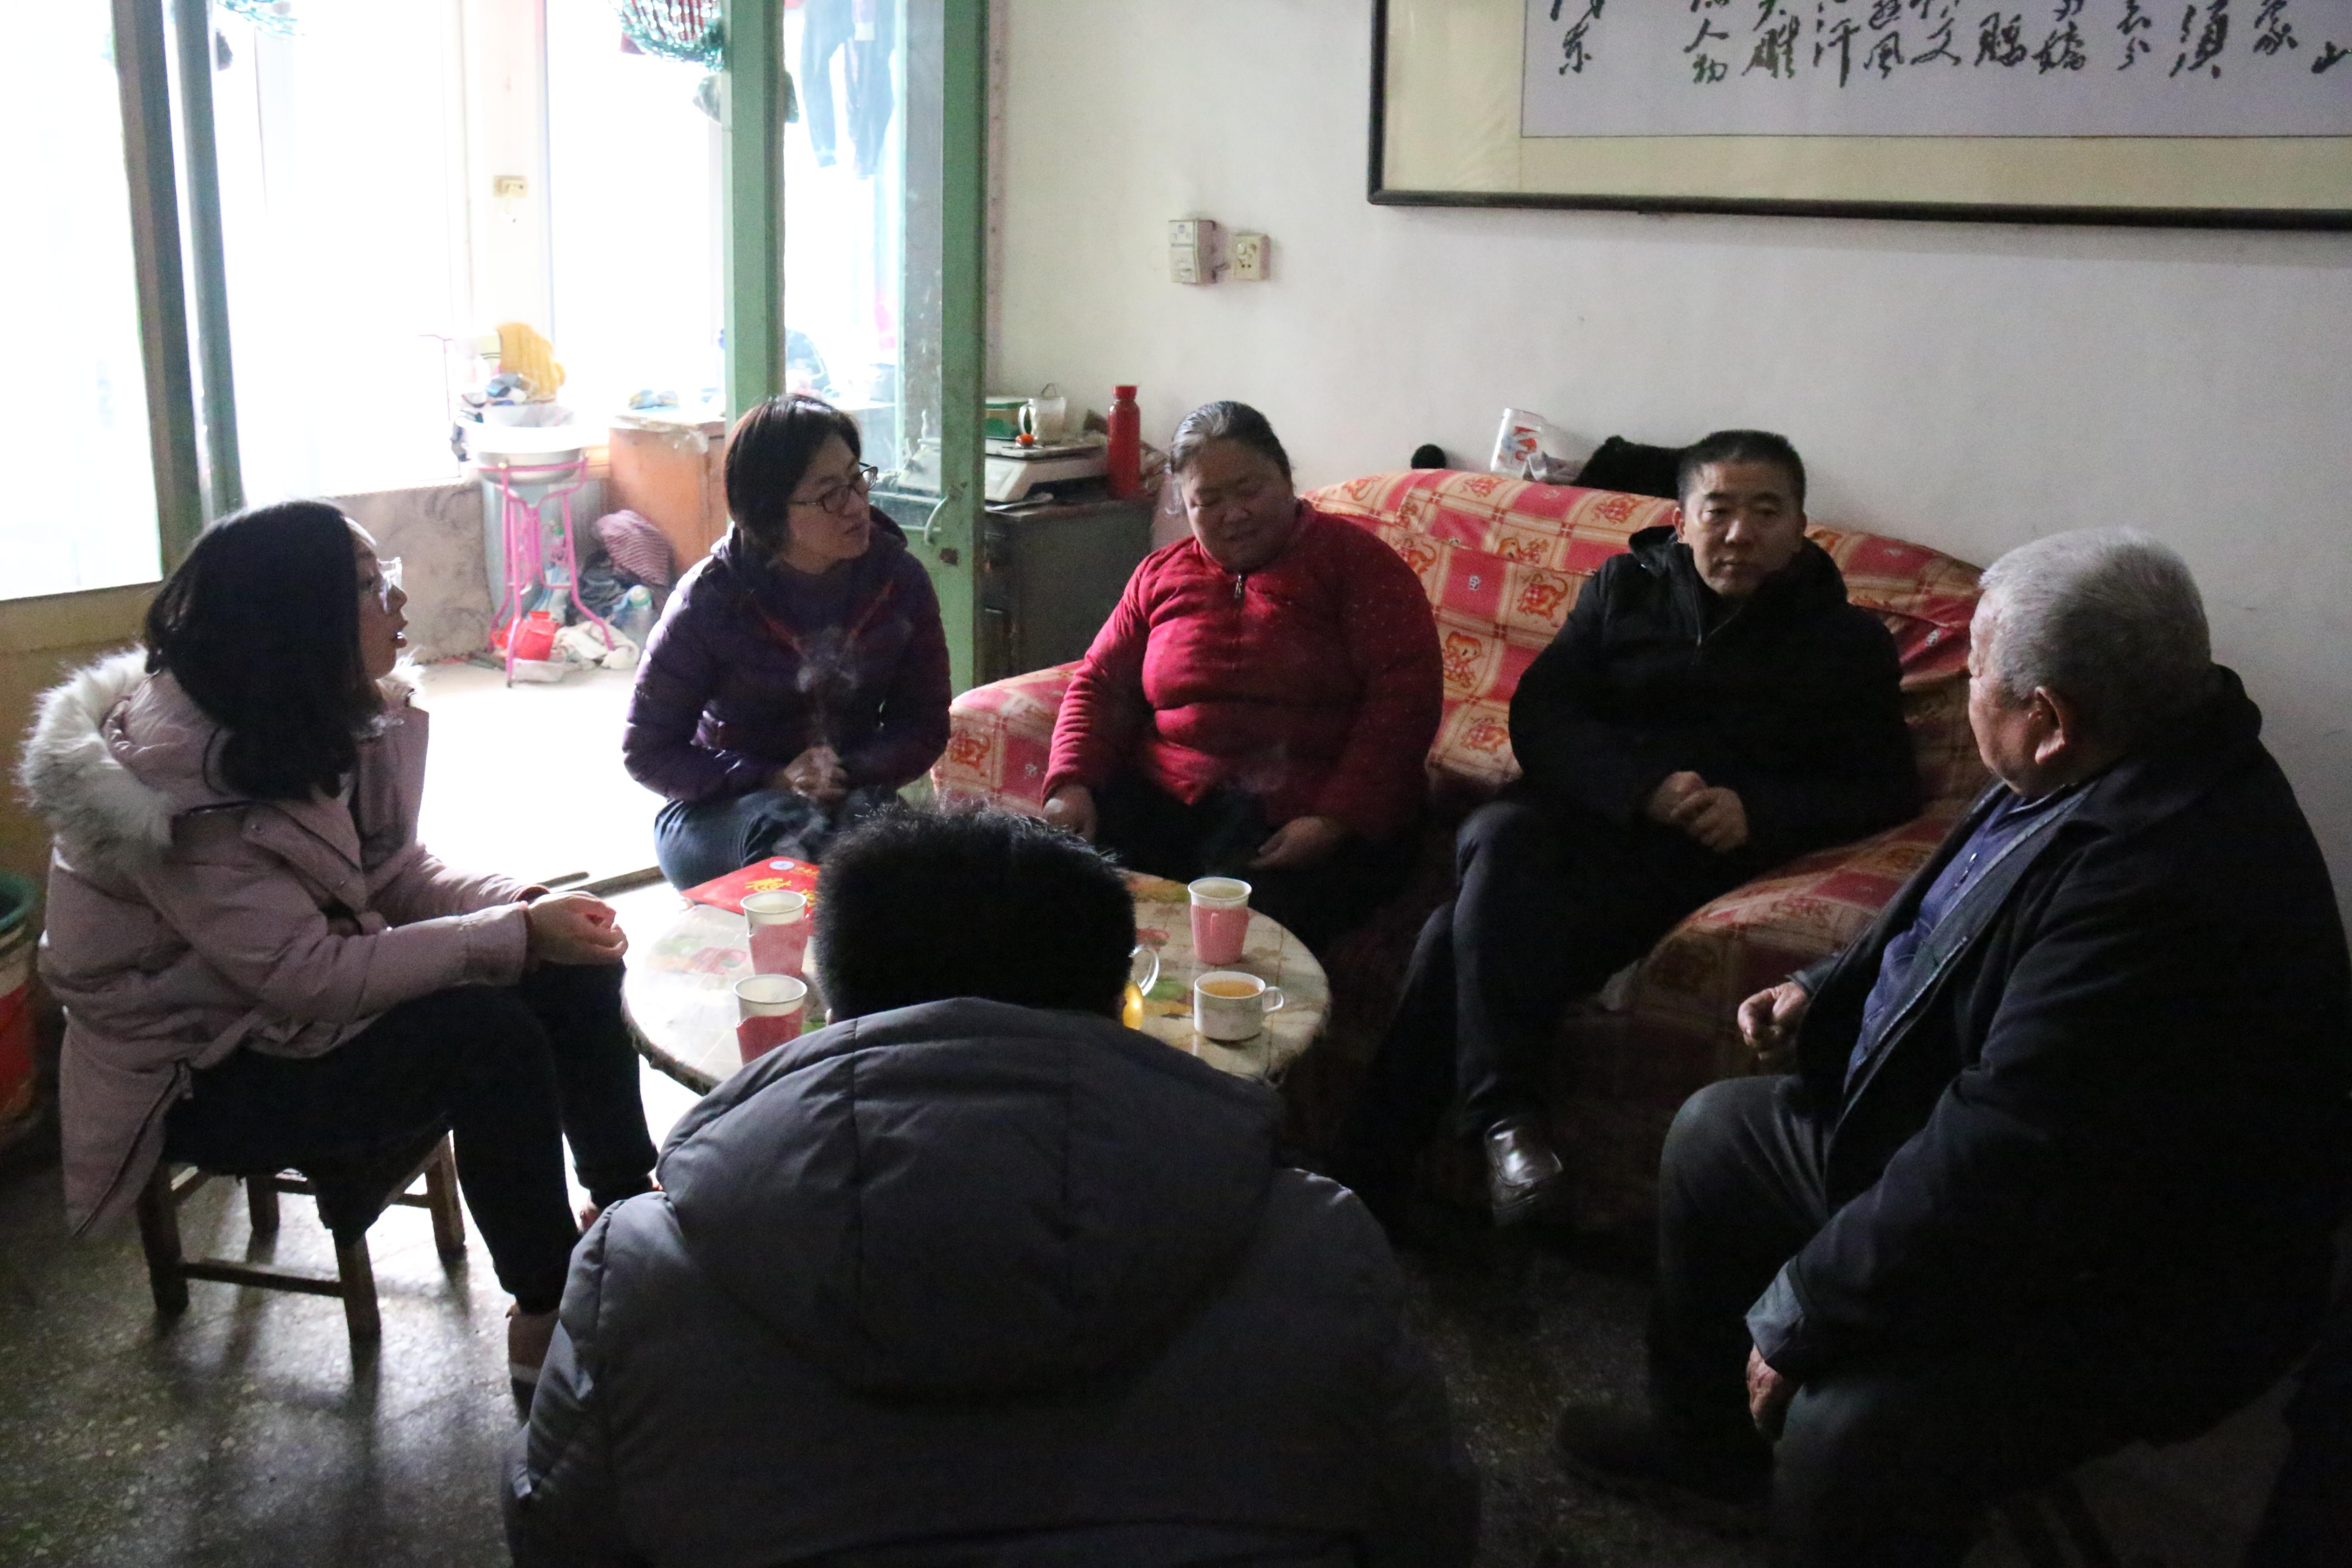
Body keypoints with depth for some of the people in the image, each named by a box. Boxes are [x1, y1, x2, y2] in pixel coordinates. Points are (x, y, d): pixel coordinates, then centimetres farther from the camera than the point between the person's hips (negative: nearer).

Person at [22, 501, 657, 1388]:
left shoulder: (340, 718, -6)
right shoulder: (177, 783, -29)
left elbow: (395, 872, 1)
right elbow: (305, 977, -30)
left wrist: (520, 906, -18)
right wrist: (513, 937, -30)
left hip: (293, 997, 8)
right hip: (195, 1073, -8)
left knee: (571, 970, -8)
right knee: (492, 1038, -26)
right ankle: (545, 1321, -9)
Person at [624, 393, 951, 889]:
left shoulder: (898, 579, -3)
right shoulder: (710, 601, -11)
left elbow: (924, 727, 4)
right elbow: (646, 751, -6)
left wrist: (850, 772, -18)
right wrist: (774, 780, -19)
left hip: (854, 792, 2)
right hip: (715, 810, -2)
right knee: (784, 826, -37)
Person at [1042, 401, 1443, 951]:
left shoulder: (1353, 561, 3)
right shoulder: (1161, 575, 18)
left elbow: (1406, 695, -7)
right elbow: (1100, 683, 17)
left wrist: (1334, 820, -18)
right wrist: (1071, 784, -3)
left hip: (1303, 822, -4)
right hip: (1163, 802, 4)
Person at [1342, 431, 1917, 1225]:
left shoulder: (1848, 642, 16)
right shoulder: (1625, 587, 19)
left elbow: (1886, 788, 9)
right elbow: (1538, 713, 8)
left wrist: (1759, 813, -11)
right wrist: (1642, 788, -11)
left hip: (1693, 847, -3)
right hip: (1584, 803, 3)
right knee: (1499, 839, -37)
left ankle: (1372, 1172, -29)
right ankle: (1504, 1112, -36)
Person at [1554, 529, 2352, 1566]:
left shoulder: (2163, 892, -37)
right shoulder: (2128, 774, -4)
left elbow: (1990, 1174, -34)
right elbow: (1961, 921, 18)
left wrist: (1795, 1315, -23)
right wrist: (1827, 991, 6)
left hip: (2108, 1292, -10)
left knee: (1847, 1432, -31)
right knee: (1714, 1131, 17)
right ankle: (1703, 1432, 36)